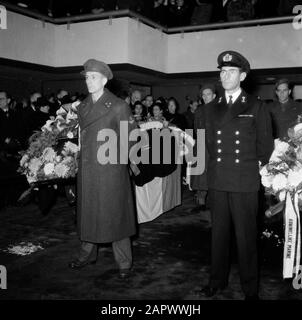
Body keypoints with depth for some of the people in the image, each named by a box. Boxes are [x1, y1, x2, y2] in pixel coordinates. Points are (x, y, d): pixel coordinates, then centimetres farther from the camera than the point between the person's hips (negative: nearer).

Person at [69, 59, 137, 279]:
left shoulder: (118, 106, -5)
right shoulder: (82, 106, 12)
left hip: (111, 170, -5)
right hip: (87, 170, 6)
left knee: (115, 214, 1)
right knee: (88, 213, 14)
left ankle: (124, 262, 15)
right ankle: (87, 254, 32)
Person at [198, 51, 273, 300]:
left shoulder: (256, 107, 3)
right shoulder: (210, 109, 11)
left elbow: (265, 145, 7)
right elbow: (208, 142, 14)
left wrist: (253, 166, 9)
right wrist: (220, 163, 7)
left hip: (246, 183, -3)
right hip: (217, 181, 3)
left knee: (246, 236, 3)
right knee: (219, 233, 11)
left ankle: (250, 288, 18)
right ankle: (217, 281, 26)